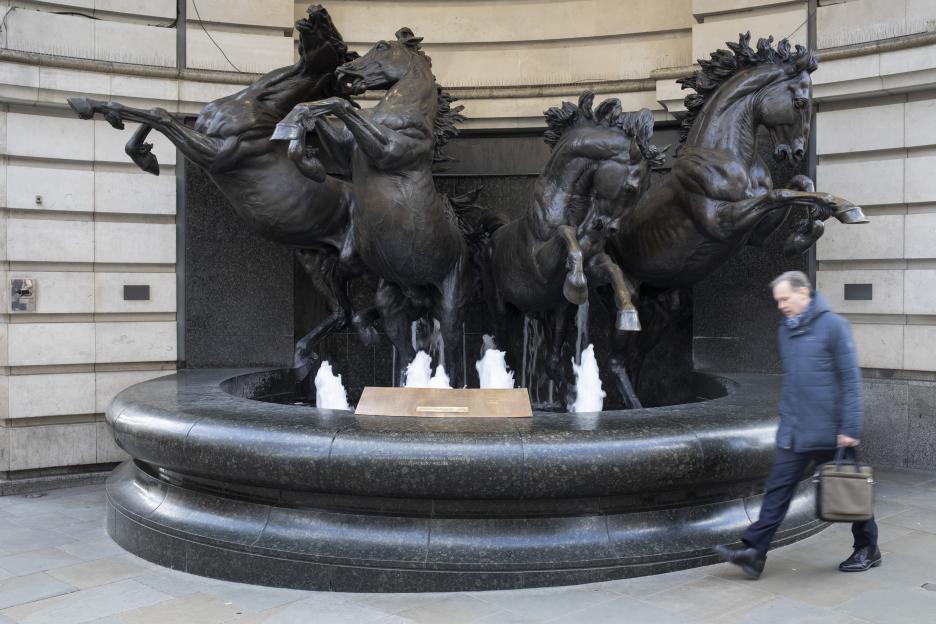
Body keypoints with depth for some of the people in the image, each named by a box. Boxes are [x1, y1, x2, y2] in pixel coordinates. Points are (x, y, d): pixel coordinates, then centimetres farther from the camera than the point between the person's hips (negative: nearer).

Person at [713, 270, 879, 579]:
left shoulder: (833, 325, -11)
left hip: (828, 431, -6)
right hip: (792, 431, 6)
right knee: (778, 488, 1)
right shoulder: (784, 331, 10)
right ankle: (753, 550, -1)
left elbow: (851, 380, -13)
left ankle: (868, 549, 28)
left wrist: (850, 428, -16)